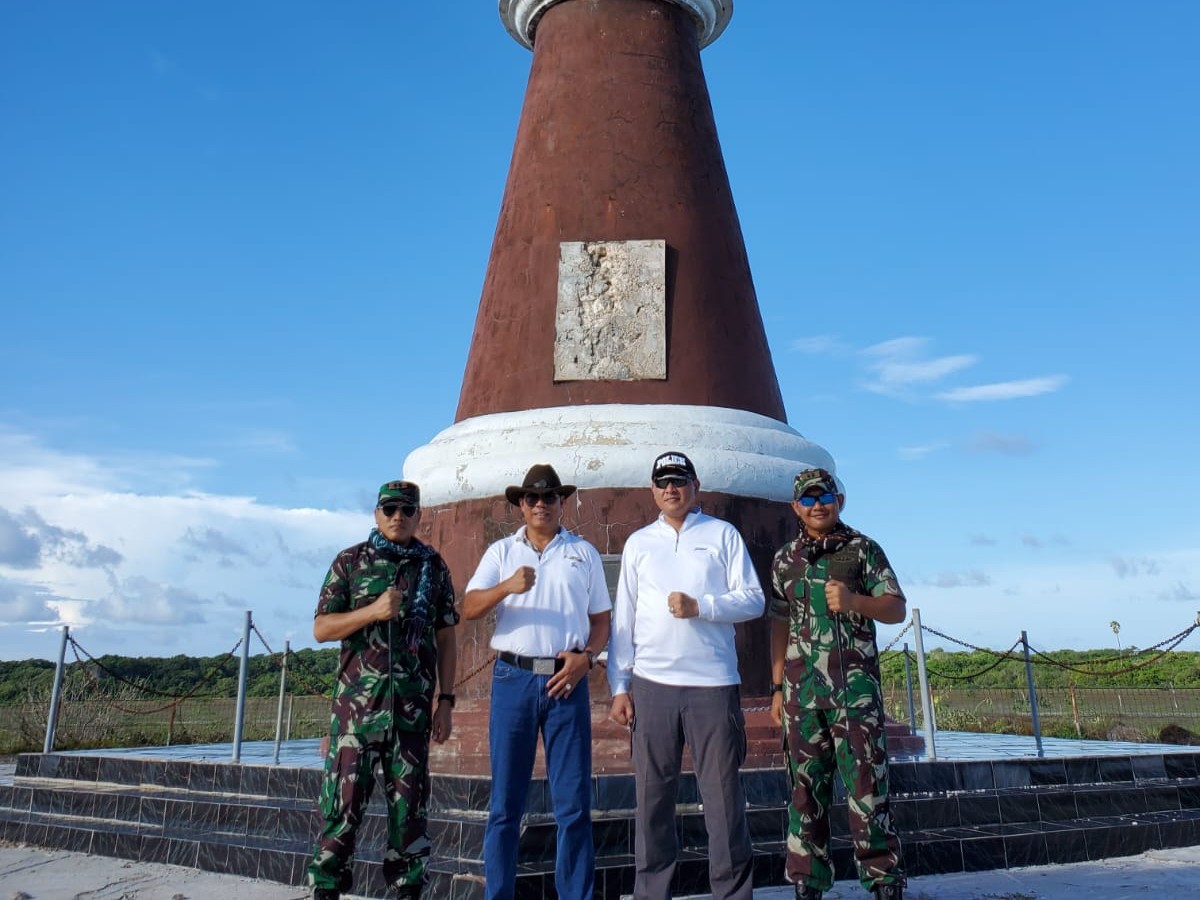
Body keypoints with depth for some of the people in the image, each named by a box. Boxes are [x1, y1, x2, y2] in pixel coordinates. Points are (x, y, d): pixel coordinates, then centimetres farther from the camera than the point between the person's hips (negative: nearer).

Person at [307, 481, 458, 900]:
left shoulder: (433, 567, 9)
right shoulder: (350, 562, 5)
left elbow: (445, 639, 10)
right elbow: (321, 628, 1)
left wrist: (445, 700, 3)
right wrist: (373, 611, -15)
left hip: (413, 708, 2)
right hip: (357, 704, -1)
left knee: (409, 807, 7)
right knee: (342, 803, 0)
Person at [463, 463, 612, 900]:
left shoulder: (584, 553, 12)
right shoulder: (501, 551, 11)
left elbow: (601, 619, 13)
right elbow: (469, 608, -1)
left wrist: (586, 656, -6)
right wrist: (507, 586, -20)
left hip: (566, 679, 0)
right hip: (513, 678, 0)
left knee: (574, 803, 1)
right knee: (505, 802, 4)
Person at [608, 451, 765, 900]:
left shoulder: (723, 534, 8)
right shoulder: (638, 542, 14)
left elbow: (754, 599, 2)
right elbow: (623, 617, 11)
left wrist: (700, 606, -13)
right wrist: (619, 686, 5)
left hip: (713, 682, -2)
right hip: (651, 683, 2)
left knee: (723, 793, 1)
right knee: (652, 795, 6)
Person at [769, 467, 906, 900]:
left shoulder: (863, 549, 3)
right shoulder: (785, 559, 12)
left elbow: (896, 609, -1)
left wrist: (853, 600, -20)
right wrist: (778, 688, 11)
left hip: (856, 689, -3)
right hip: (802, 693, 3)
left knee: (866, 787, -4)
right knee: (806, 791, 7)